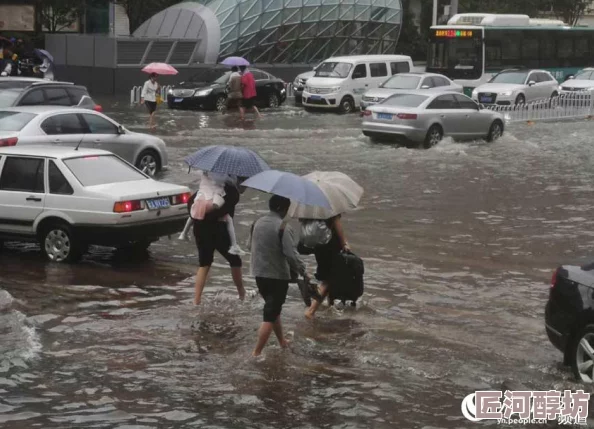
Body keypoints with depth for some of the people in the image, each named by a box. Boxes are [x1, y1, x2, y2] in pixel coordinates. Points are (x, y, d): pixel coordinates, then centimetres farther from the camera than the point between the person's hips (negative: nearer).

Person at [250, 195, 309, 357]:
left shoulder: (258, 223, 3)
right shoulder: (283, 227, -19)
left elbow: (251, 245, 15)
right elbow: (291, 254, -22)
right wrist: (303, 271, -9)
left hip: (259, 274, 7)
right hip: (278, 276, -7)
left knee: (273, 309, 24)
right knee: (270, 315, -1)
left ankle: (282, 342, 38)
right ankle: (256, 353, -4)